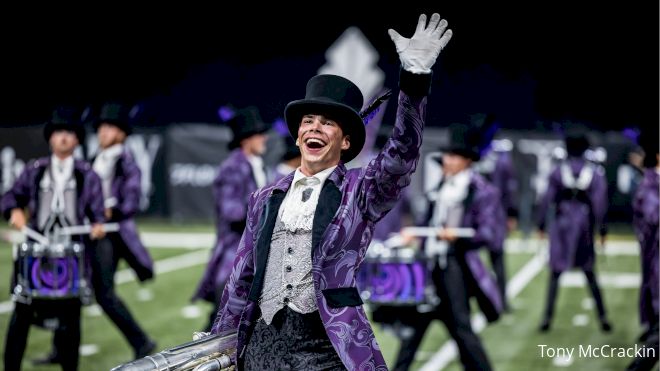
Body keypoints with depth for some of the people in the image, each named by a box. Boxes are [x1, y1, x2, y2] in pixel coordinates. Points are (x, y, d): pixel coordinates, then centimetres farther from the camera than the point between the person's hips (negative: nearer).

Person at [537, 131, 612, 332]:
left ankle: (547, 317, 1)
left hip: (561, 225, -1)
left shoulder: (558, 171, -3)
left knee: (555, 274, 5)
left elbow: (547, 199, -4)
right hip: (584, 226, 1)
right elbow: (600, 203, -5)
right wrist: (602, 229, 0)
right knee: (589, 274, 11)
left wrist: (541, 225, 2)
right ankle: (603, 318, 10)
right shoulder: (595, 172, -3)